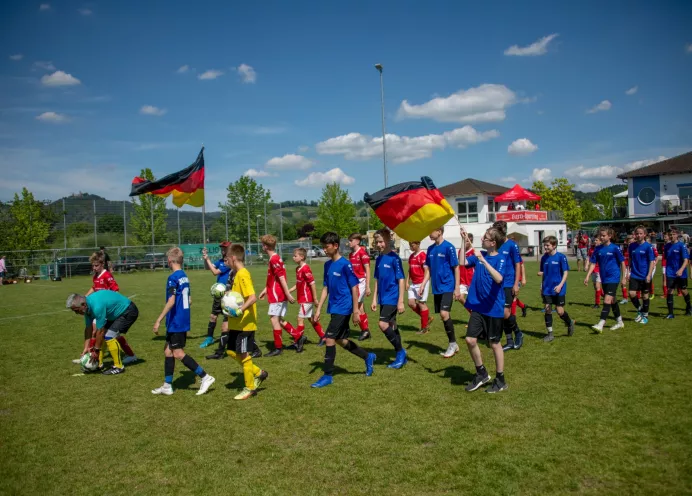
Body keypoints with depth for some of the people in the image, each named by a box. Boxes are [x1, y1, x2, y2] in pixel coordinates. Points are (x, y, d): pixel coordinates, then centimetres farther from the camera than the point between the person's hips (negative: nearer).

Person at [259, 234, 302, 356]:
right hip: (277, 295, 10)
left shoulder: (274, 259, -18)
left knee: (274, 319, -2)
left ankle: (278, 347, 7)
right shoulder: (274, 258, 13)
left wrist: (288, 294, -23)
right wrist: (265, 290, 26)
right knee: (279, 320, 14)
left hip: (277, 296, -10)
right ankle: (298, 337, 16)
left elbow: (282, 278, -22)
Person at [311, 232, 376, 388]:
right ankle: (368, 357, 34)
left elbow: (354, 288, -13)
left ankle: (328, 375, 3)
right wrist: (319, 309, 8)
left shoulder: (345, 264, -15)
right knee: (340, 340, 15)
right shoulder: (327, 264, 7)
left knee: (329, 339, -9)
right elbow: (325, 288, 12)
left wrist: (356, 311, -13)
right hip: (334, 308, 8)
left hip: (343, 308, -8)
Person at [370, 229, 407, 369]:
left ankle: (401, 351, 0)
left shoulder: (394, 258, -13)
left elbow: (401, 280, -13)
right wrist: (374, 299, 12)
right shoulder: (378, 259, 8)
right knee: (392, 326, 11)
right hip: (383, 298, 8)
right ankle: (401, 357, 21)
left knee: (383, 324, -16)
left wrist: (401, 301, -15)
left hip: (392, 298, -8)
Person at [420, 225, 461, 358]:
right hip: (436, 288, 7)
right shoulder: (430, 248, 8)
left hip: (447, 287, -7)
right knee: (443, 316, 9)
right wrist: (423, 284, 5)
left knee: (444, 313, -17)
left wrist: (457, 288, -11)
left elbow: (456, 268, -9)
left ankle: (453, 343, 0)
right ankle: (453, 345, 21)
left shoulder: (448, 247, -10)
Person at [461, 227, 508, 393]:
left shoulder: (501, 259, -14)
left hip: (493, 309, -5)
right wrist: (464, 241, -1)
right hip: (478, 307, 5)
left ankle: (500, 380, 21)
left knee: (495, 343, 6)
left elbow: (498, 279, -29)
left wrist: (484, 261, -35)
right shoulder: (480, 255, 5)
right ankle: (481, 373, 22)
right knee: (470, 340, 1)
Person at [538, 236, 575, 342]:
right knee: (547, 309, 0)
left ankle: (570, 323, 30)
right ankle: (550, 333, 9)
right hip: (547, 289, 4)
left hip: (559, 289, -4)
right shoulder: (544, 258, 5)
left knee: (560, 311, -1)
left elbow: (566, 272, -9)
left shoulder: (561, 257, -9)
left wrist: (560, 285, -18)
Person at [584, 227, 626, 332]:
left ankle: (600, 324, -20)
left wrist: (623, 278, -3)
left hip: (613, 278, -6)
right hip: (604, 279, 6)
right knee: (612, 300, 17)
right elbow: (593, 263, 5)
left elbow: (622, 263, -3)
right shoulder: (598, 249, 5)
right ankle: (619, 322, 32)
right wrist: (587, 277, -3)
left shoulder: (615, 248, -9)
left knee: (607, 300, -14)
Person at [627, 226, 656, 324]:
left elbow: (652, 261, -9)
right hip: (634, 275, 3)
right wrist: (629, 271, 9)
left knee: (645, 295, 6)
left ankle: (645, 315, 22)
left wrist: (649, 275, -15)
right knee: (632, 293, -8)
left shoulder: (648, 246, -9)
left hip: (645, 276, -3)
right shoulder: (632, 246, 3)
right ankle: (639, 310, 17)